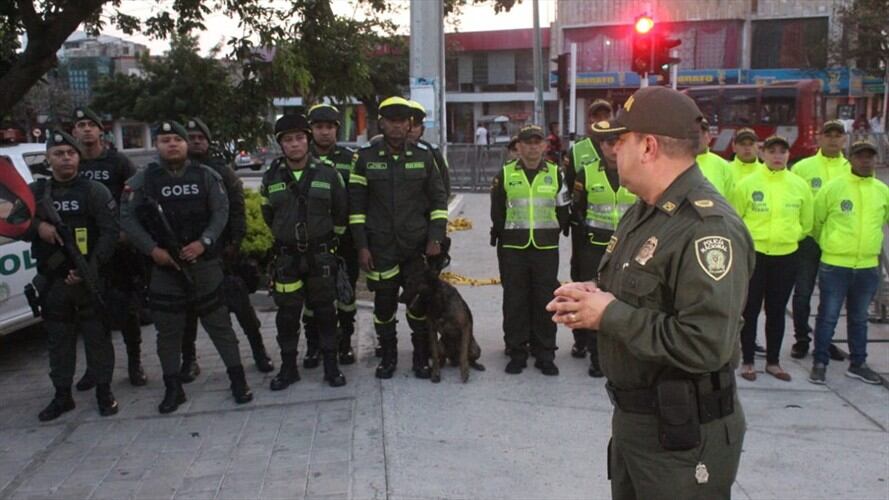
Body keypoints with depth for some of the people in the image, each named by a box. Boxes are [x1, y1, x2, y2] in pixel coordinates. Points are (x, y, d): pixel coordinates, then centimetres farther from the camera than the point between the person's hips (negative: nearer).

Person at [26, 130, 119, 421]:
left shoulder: (95, 191, -3)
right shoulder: (35, 192, 9)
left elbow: (110, 232, -10)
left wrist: (90, 268, -21)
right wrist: (37, 226, -12)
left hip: (89, 278, -4)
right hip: (51, 280, 4)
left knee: (97, 337, 4)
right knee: (58, 340, 12)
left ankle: (104, 392, 16)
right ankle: (62, 396, 24)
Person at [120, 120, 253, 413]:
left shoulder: (206, 176, 4)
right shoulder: (142, 180, 2)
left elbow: (221, 211, -1)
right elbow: (127, 218, -2)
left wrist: (204, 242, -15)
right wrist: (152, 249, -12)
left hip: (204, 261, 0)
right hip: (163, 266, 1)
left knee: (219, 323, 4)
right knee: (168, 330, 8)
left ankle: (238, 380, 15)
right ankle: (173, 389, 21)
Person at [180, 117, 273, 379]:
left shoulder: (222, 171, 4)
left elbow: (237, 208, -2)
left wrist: (235, 241, -12)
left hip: (221, 250, -2)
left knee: (240, 303, 0)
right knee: (188, 307, 9)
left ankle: (259, 351, 14)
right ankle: (189, 359, 22)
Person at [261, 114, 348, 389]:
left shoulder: (328, 173, -5)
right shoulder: (271, 177, 0)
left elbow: (341, 210, 6)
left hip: (321, 254, -1)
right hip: (286, 256, 1)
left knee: (324, 310, 7)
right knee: (287, 314, 7)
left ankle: (331, 366, 18)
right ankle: (288, 367, 21)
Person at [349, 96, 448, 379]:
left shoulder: (424, 156, 3)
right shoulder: (365, 157, 0)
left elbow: (438, 199, 6)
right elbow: (356, 204, 1)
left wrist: (436, 238, -2)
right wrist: (361, 246, -4)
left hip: (418, 246, 1)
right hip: (381, 247, 0)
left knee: (420, 302, 6)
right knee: (384, 303, 7)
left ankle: (422, 358, 23)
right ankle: (388, 357, 26)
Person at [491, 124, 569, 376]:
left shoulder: (555, 174, 7)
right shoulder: (505, 175, 5)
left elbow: (563, 211, 11)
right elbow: (497, 212, 9)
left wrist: (549, 232, 4)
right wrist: (505, 234, 1)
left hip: (546, 249, 1)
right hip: (513, 249, 0)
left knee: (545, 301, 3)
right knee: (515, 301, 3)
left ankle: (545, 355, 14)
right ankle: (517, 353, 15)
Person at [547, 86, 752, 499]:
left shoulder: (709, 229, -24)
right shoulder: (642, 213, 9)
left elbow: (706, 346, -31)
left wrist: (610, 315, -22)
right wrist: (590, 296, -1)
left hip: (683, 438, -9)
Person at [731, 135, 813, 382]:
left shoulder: (799, 185, 3)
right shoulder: (748, 183, -6)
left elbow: (806, 223, 13)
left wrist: (789, 238, 12)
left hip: (787, 256, 3)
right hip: (754, 254, -3)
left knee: (777, 311, 11)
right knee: (751, 309, 3)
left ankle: (773, 361, 23)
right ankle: (747, 361, 15)